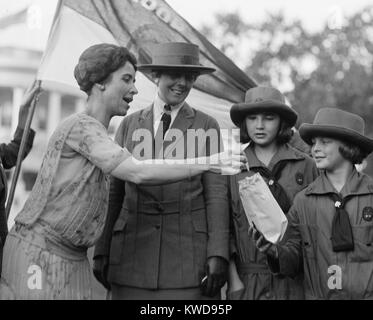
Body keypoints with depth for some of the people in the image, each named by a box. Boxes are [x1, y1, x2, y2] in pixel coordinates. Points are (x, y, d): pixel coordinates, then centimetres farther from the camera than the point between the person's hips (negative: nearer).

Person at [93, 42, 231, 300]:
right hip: (133, 253, 2)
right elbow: (113, 192, 11)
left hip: (189, 254, -2)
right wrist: (101, 252, 5)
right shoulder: (130, 124, 12)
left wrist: (218, 255, -8)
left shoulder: (207, 127, 6)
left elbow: (216, 194, 1)